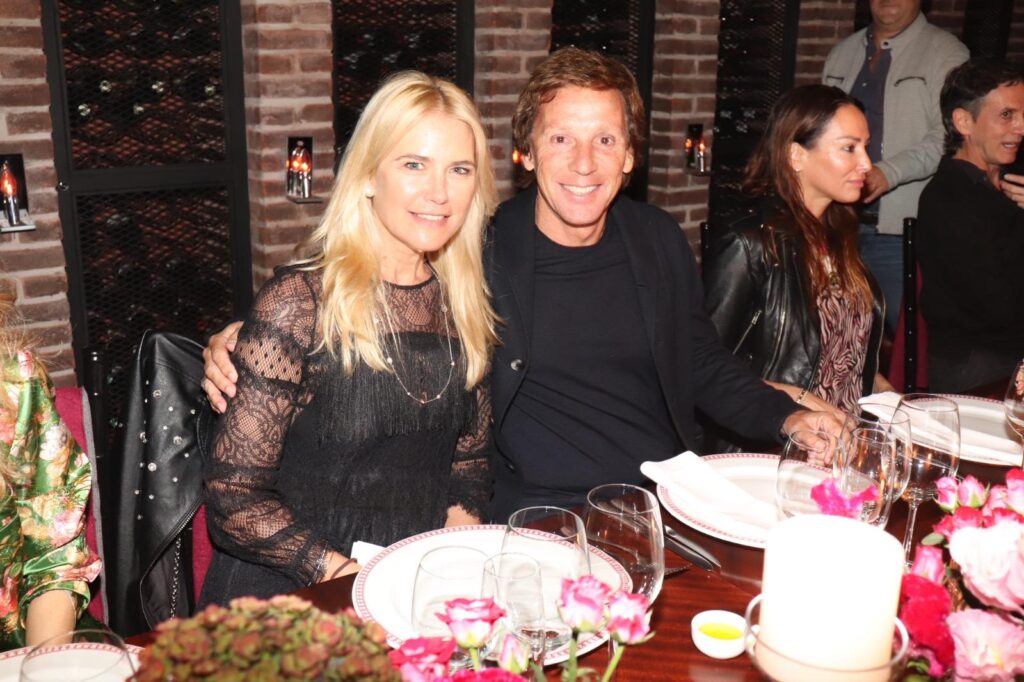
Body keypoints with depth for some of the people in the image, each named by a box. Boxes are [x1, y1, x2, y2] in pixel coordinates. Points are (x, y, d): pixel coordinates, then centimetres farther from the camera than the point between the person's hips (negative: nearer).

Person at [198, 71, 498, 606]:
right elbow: (233, 493, -9)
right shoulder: (299, 302, -9)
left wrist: (462, 522, -2)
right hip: (296, 593, -3)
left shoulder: (462, 302, 7)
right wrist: (338, 571, -19)